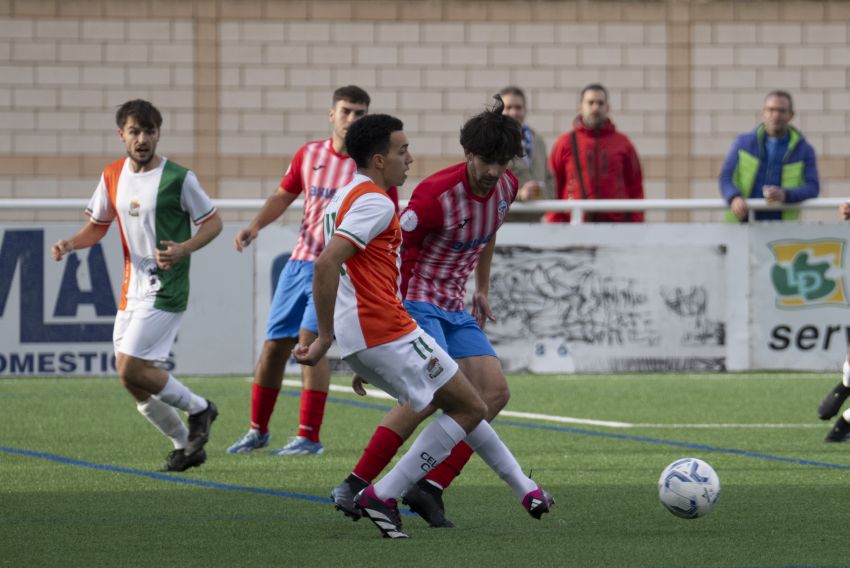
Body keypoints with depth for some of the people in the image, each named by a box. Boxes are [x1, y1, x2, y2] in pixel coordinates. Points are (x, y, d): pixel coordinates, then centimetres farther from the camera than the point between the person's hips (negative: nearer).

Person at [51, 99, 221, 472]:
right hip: (132, 288, 7)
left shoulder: (178, 178, -11)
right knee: (133, 379, 7)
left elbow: (213, 222, -3)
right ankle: (186, 446, 22)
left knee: (132, 369, -17)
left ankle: (198, 409, 5)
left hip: (165, 290, -7)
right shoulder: (113, 176, 6)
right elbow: (97, 226, 17)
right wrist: (70, 244, -4)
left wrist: (183, 249, -21)